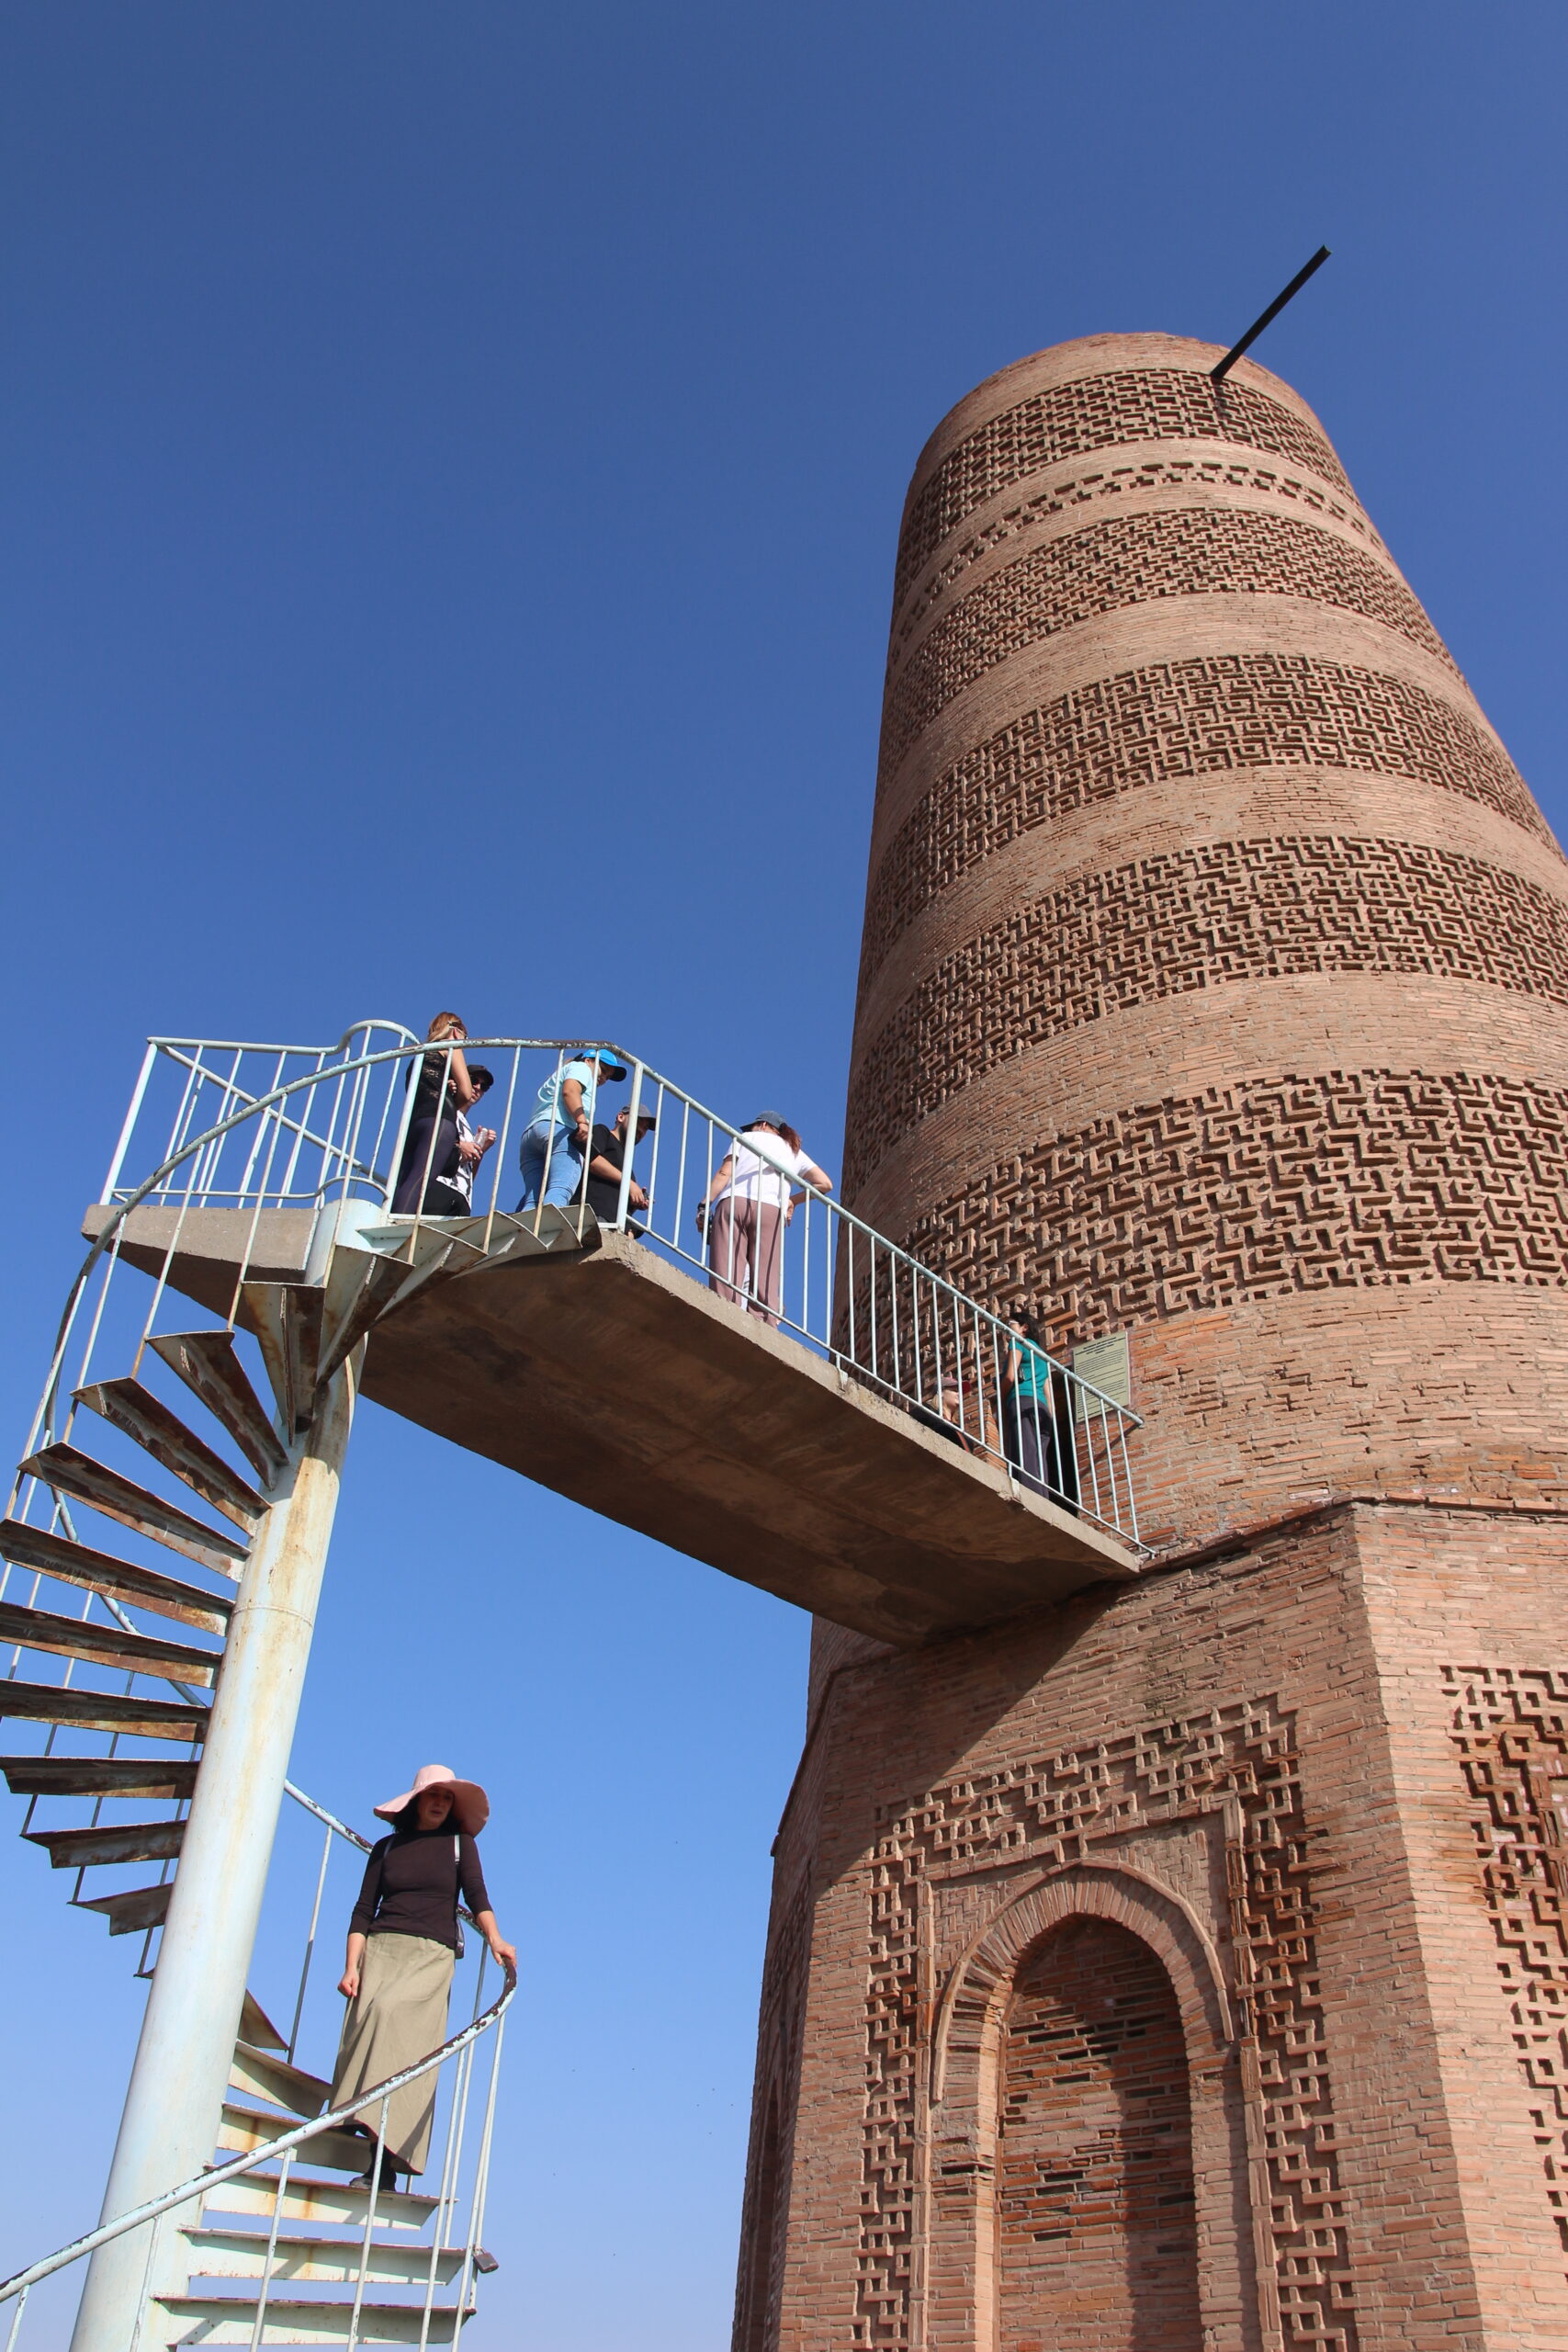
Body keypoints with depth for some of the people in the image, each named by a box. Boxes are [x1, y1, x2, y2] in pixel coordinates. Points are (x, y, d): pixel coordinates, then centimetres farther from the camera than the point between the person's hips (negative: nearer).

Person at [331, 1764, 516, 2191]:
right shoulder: (386, 1847, 16)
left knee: (388, 2012, -26)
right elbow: (364, 1909, 12)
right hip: (380, 1949, 3)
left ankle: (385, 2159, -28)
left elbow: (475, 1892, -1)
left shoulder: (460, 1843, 12)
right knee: (364, 2033, -14)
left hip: (433, 1955, -3)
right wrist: (351, 1966, -1)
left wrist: (494, 1938, -18)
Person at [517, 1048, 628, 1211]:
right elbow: (570, 1091, -4)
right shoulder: (581, 1067, 19)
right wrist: (582, 1122, -18)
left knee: (533, 1201, -12)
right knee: (560, 1191, -28)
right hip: (560, 1129, -8)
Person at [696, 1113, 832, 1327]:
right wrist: (793, 1200, 30)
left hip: (732, 1203, -1)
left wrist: (704, 1205, 6)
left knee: (725, 1277, -12)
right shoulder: (794, 1151, 30)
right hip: (770, 1211, 1)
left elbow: (725, 1173, 9)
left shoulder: (747, 1137, 25)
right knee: (765, 1284, -5)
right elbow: (825, 1184, 20)